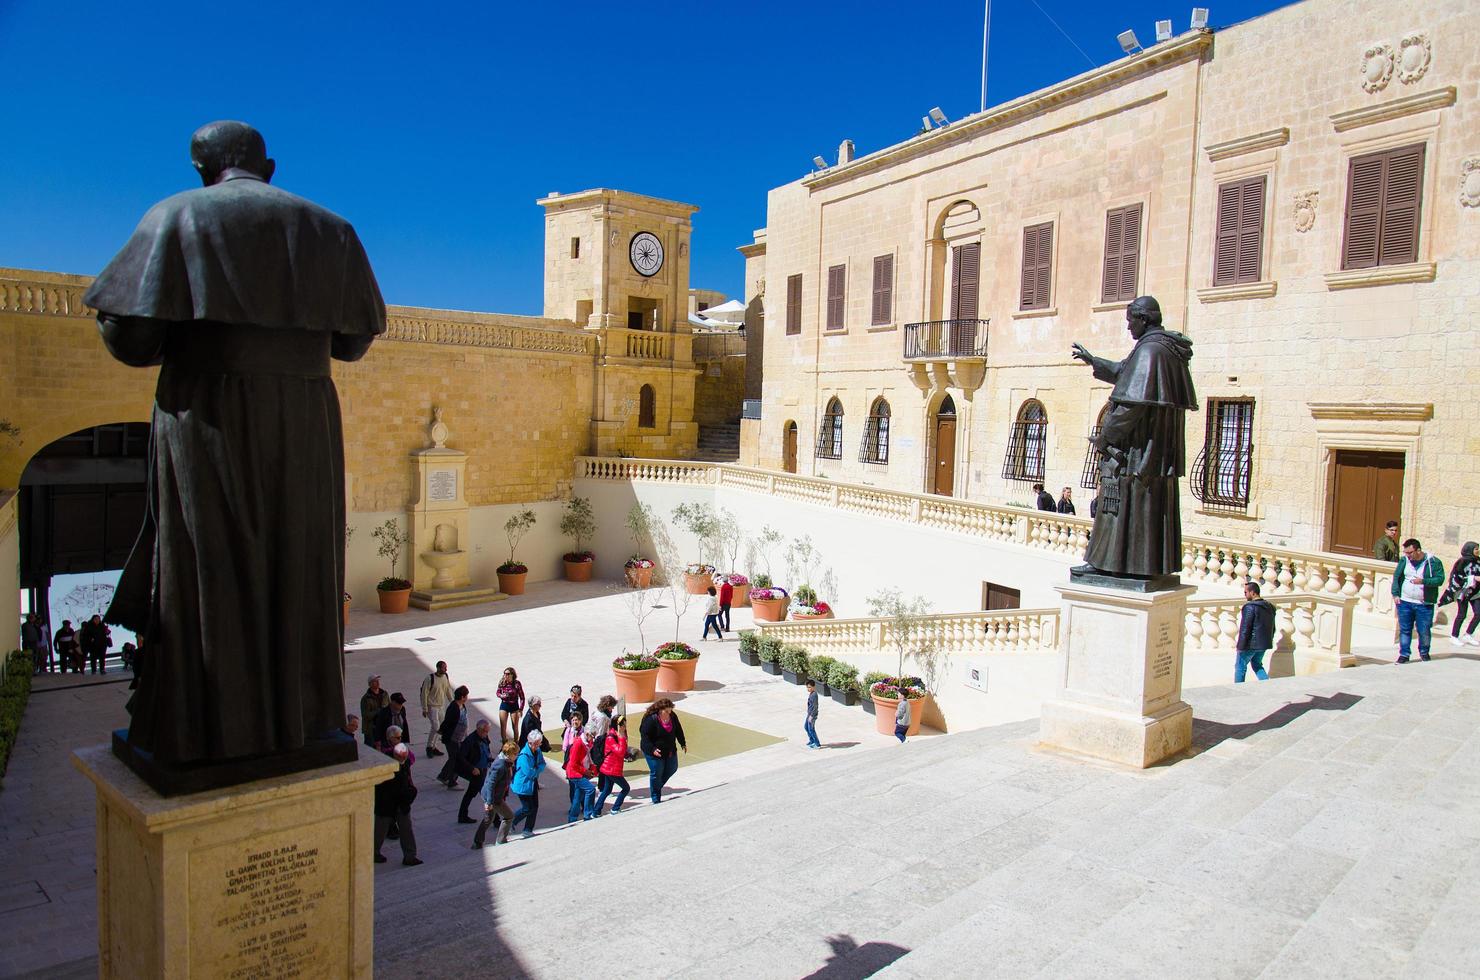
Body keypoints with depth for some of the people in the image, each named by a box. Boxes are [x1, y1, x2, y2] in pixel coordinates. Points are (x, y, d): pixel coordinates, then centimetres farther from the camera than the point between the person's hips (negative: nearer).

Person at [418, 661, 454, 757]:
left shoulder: (446, 677, 1)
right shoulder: (430, 678, -19)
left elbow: (448, 690, 15)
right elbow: (424, 693, -15)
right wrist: (424, 709, -14)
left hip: (441, 706, 7)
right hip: (432, 707, -7)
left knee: (439, 727, 10)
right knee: (435, 727, -13)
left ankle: (433, 747, 22)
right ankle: (429, 747, 3)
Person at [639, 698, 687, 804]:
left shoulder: (672, 716, -7)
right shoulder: (651, 719, -27)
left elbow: (678, 730, 9)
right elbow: (645, 736, -23)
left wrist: (683, 743, 11)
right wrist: (652, 749, -31)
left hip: (670, 750, 7)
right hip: (655, 752, -7)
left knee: (672, 768, 18)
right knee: (656, 773, 4)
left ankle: (658, 785, 41)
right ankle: (656, 798, 23)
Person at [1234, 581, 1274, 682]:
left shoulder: (1250, 607, -17)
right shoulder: (1269, 607, 10)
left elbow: (1245, 628, -20)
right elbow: (1272, 627, 17)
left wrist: (1240, 645, -16)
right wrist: (1269, 641, 25)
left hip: (1251, 644, -8)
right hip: (1264, 643, 8)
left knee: (1240, 666, 5)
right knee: (1257, 665, 22)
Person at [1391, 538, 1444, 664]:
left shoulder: (1434, 561, -6)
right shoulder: (1404, 560, 2)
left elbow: (1440, 579, -9)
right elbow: (1396, 577, 9)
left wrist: (1423, 581, -25)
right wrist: (1395, 594, 1)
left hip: (1424, 604, -2)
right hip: (1405, 602, 2)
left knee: (1424, 631, 6)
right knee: (1405, 630, 3)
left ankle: (1424, 652, 28)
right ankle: (1404, 654, 10)